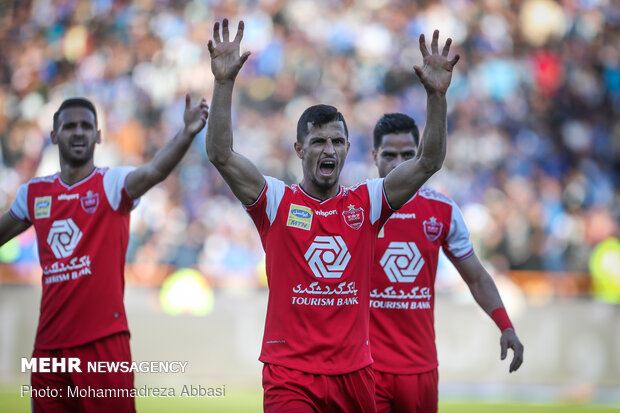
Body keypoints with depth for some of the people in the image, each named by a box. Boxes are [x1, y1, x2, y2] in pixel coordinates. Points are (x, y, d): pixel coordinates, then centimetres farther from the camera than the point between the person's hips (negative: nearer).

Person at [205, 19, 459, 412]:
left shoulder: (366, 203, 6)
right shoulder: (278, 201, 1)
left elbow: (429, 162, -2)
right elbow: (220, 154, -11)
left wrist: (437, 95, -14)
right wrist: (225, 82, -21)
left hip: (355, 374, 3)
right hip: (289, 375, -3)